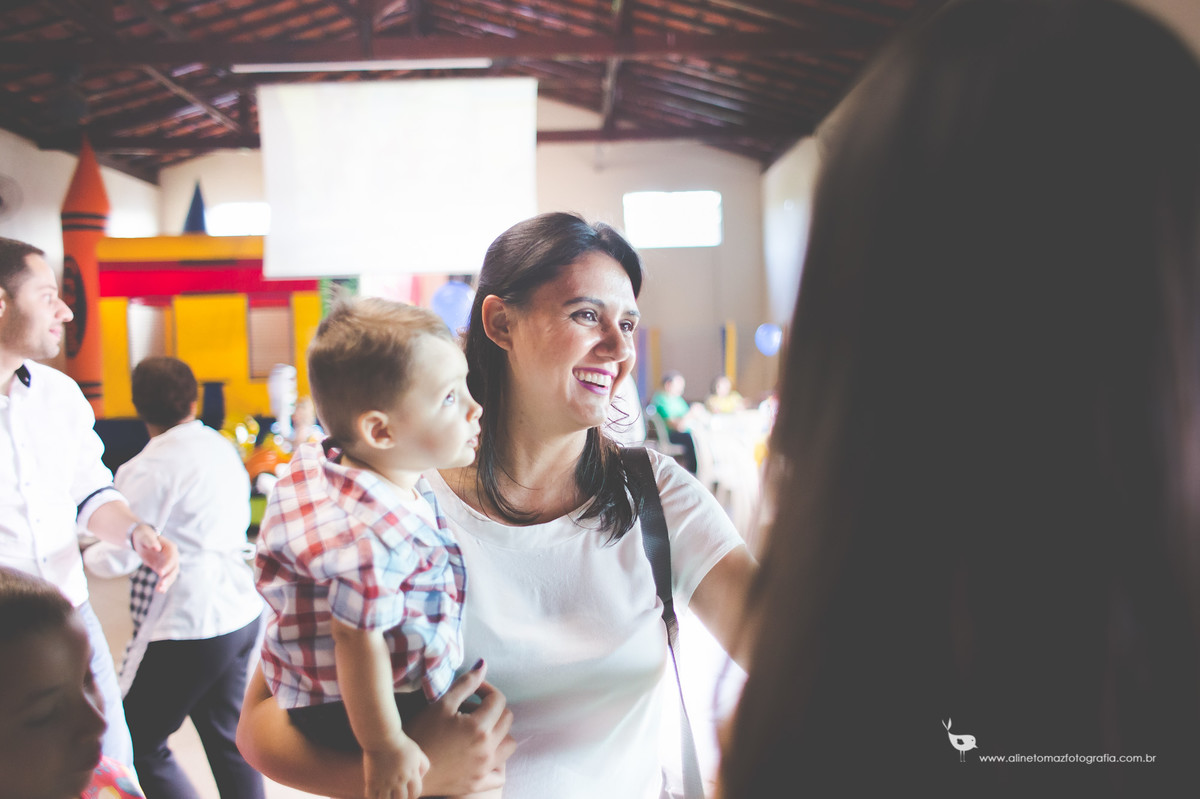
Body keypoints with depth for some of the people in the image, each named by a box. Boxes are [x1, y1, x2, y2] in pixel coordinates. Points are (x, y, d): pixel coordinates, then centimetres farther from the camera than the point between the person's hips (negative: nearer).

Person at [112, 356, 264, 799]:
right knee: (228, 736, 18)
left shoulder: (149, 469, -14)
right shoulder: (223, 448, 6)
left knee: (140, 746, 5)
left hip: (189, 627, -8)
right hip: (242, 611, 8)